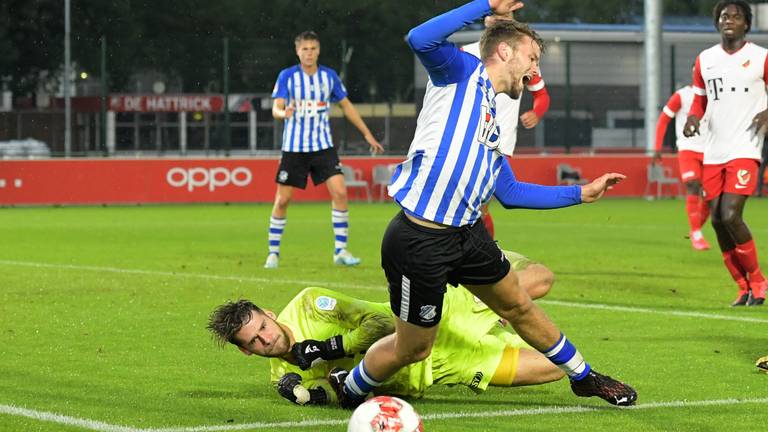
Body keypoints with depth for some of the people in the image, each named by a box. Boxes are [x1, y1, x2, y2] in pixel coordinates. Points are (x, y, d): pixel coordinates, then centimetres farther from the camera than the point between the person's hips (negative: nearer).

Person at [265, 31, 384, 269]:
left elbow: (347, 106, 14)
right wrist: (284, 113, -39)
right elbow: (276, 108, -15)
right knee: (282, 200, -1)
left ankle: (340, 250, -3)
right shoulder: (287, 76, -6)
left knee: (340, 192, -12)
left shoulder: (329, 76, 2)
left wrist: (367, 134, 14)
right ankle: (273, 252, 13)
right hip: (294, 148, -2)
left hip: (323, 147, 2)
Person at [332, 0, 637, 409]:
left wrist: (582, 193, 26)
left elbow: (510, 192, 26)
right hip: (421, 241, -9)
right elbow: (421, 39, -27)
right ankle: (346, 389, 29)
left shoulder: (491, 119, 18)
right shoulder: (462, 71, -5)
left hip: (467, 233, 9)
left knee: (518, 305, 22)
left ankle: (584, 378, 40)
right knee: (411, 348, 4)